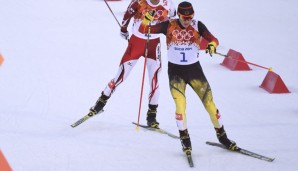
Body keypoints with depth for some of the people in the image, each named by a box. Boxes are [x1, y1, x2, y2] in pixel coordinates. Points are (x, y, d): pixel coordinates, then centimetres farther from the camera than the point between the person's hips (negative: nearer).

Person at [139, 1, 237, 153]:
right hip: (175, 71, -1)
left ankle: (221, 135, 18)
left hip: (194, 69, 1)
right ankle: (184, 139, 5)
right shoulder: (169, 26, -6)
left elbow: (213, 39, -14)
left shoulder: (197, 26, -5)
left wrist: (212, 45, -37)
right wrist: (146, 18, -28)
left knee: (209, 102, 0)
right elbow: (143, 30, -7)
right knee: (180, 105, -14)